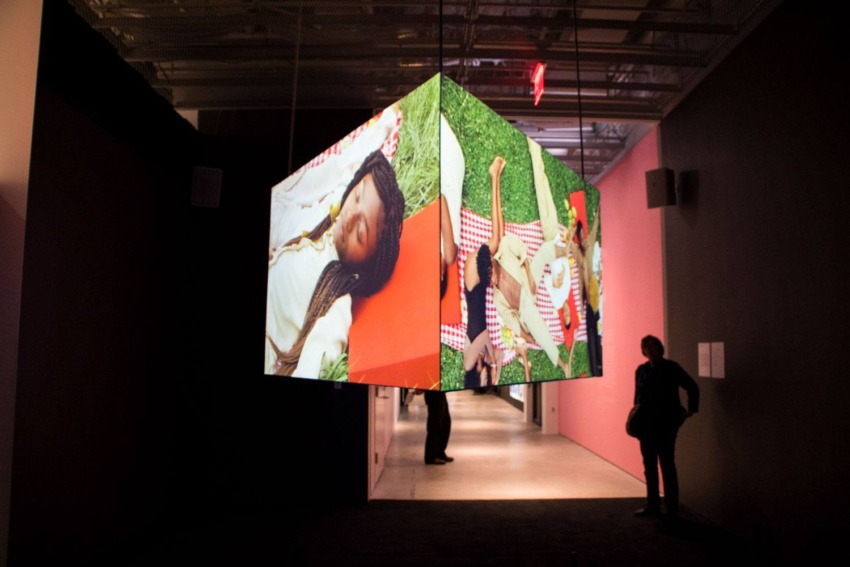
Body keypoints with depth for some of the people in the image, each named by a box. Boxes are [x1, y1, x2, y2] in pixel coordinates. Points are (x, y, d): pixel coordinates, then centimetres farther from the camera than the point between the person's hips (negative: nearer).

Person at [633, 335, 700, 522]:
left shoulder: (671, 368, -7)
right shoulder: (641, 370, 7)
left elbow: (692, 387, -1)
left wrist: (691, 409, -6)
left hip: (665, 425, -5)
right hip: (646, 425, 5)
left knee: (667, 466, 0)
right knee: (649, 466, 12)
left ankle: (672, 509, 10)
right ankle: (653, 505, 24)